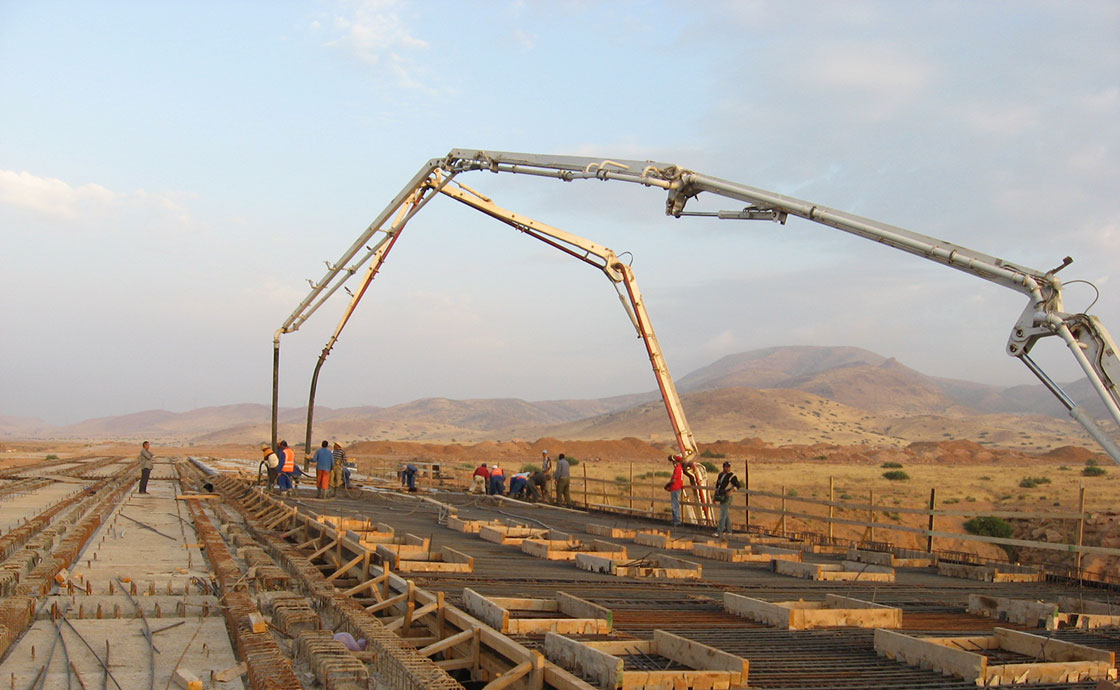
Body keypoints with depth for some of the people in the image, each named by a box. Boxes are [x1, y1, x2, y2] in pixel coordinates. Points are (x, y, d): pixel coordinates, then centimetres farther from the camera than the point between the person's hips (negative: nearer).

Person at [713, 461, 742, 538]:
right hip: (720, 497, 7)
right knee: (726, 514, 15)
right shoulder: (720, 475, 12)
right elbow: (717, 485, 22)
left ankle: (719, 532, -16)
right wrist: (715, 496, 21)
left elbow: (738, 486, -10)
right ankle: (728, 530, 25)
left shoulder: (732, 476, -7)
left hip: (727, 497, -7)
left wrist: (731, 491, -25)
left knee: (723, 515, -12)